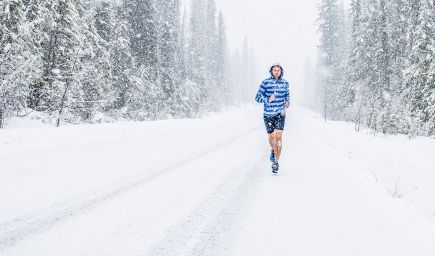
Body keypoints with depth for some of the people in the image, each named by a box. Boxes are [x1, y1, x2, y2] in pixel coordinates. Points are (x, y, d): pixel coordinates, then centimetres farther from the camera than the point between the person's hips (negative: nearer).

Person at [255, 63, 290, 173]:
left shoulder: (285, 83, 4)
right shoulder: (265, 83, -6)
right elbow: (257, 97, -8)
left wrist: (287, 102, 2)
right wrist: (268, 100, -25)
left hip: (280, 113, 0)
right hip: (268, 114, 0)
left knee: (278, 136, -13)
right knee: (271, 136, 12)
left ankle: (276, 162, -9)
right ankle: (273, 150, 46)